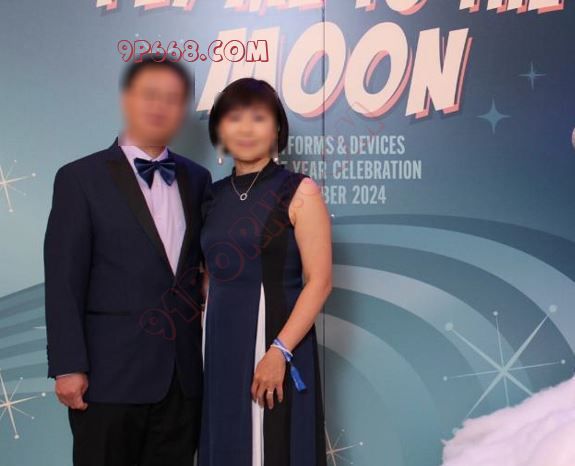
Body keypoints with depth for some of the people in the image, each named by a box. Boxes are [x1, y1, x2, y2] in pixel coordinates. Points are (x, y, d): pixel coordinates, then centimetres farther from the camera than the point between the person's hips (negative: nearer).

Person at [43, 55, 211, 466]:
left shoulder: (197, 178, 10)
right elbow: (64, 281, -7)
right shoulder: (81, 178, -3)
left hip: (183, 374, 4)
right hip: (111, 373, -4)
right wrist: (68, 367, -11)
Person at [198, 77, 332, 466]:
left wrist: (279, 351, -20)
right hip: (220, 345, 5)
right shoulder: (214, 196, 9)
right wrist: (198, 339, 4)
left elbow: (320, 281, -12)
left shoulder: (299, 191, -6)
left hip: (275, 341, -5)